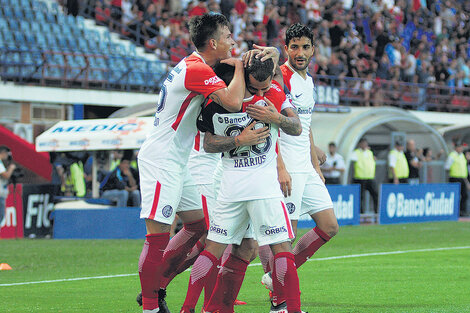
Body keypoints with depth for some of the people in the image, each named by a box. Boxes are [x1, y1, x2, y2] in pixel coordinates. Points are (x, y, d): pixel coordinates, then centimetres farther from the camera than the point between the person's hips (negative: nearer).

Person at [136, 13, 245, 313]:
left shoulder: (192, 66, 13)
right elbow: (233, 102, -30)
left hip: (176, 163, 11)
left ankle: (155, 289, 18)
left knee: (198, 224, 14)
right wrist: (238, 67, -12)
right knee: (158, 236, -11)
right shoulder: (197, 70, -18)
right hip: (161, 161, -11)